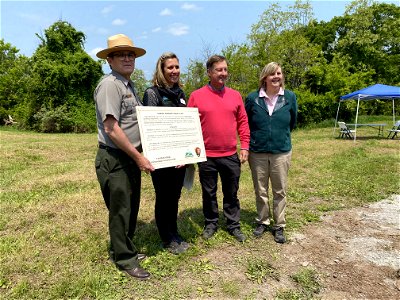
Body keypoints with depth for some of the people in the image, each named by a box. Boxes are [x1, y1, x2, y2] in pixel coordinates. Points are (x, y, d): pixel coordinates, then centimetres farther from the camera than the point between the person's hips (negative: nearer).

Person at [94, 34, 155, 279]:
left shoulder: (128, 85, 15)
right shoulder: (110, 84, -14)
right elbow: (111, 128, -22)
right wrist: (138, 157, -19)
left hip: (131, 158, 9)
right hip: (115, 159, -9)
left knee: (131, 207, 19)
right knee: (120, 210, 5)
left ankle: (122, 248, 37)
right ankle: (125, 259, 23)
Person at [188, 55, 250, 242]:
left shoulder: (235, 95, 6)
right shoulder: (197, 96, -2)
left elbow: (243, 122, 7)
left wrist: (244, 147, 3)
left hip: (231, 156, 2)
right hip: (206, 156, -2)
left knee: (231, 193, 13)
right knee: (209, 193, 13)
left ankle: (234, 225, 29)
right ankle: (210, 224, 32)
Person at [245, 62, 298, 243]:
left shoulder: (290, 97, -2)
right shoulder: (253, 98, -5)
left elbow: (292, 122, 13)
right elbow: (245, 123, 8)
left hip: (282, 152, 1)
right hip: (257, 153, 0)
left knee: (280, 191, 8)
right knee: (260, 191, 11)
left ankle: (279, 226, 24)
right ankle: (262, 222, 30)